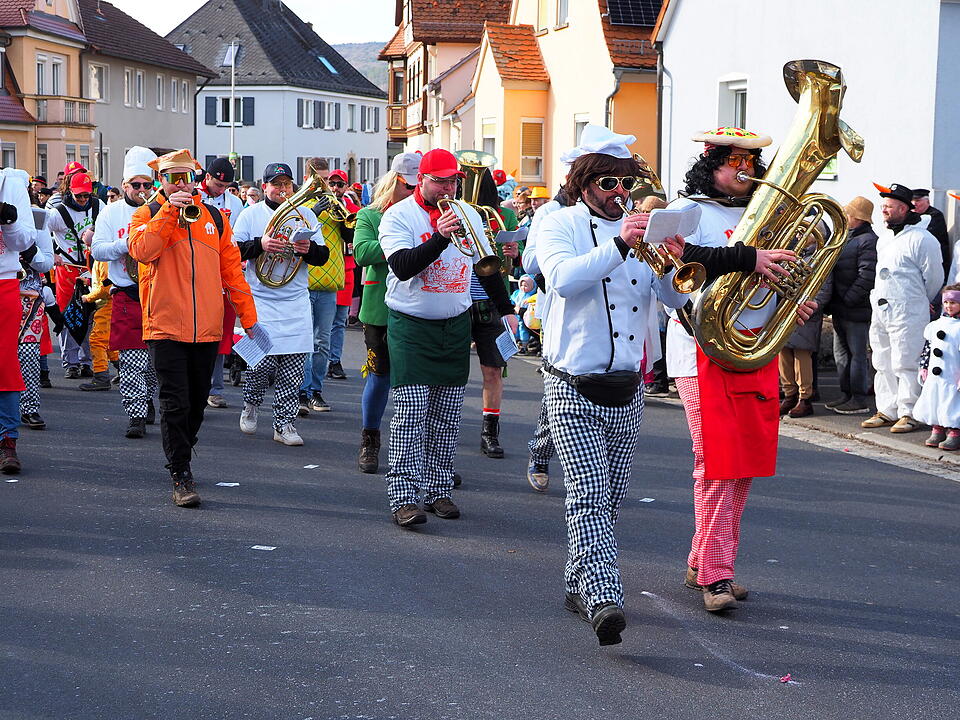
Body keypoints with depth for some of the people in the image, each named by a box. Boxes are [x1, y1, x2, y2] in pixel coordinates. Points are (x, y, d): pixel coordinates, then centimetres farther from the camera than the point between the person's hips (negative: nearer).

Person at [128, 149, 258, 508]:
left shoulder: (214, 217, 12)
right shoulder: (148, 214, 3)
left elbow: (231, 268, 13)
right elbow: (141, 250, -17)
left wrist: (248, 315, 11)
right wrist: (168, 211, -18)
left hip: (207, 327, 4)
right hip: (166, 326, -4)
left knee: (197, 402, 13)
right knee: (175, 403, -8)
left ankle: (180, 455, 32)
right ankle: (181, 476, -4)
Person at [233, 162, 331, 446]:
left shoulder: (305, 215, 13)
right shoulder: (251, 214, 6)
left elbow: (323, 255, 12)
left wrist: (309, 249, -10)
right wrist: (260, 244, -17)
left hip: (296, 302, 3)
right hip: (260, 300, -2)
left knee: (293, 366, -3)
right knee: (262, 359, -11)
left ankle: (284, 423, 6)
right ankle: (251, 404, 18)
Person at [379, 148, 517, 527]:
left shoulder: (469, 216, 9)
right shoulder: (398, 216, -7)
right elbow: (402, 267, -21)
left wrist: (506, 309, 20)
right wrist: (440, 237, -30)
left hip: (455, 325, 5)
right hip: (411, 325, -5)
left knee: (446, 417, 6)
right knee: (411, 412, -12)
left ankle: (438, 490, 14)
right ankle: (403, 496, -11)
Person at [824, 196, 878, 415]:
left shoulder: (868, 241, -14)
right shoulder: (846, 238, 17)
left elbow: (867, 276, -21)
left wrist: (848, 299, -18)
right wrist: (833, 302, 14)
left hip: (856, 310, -10)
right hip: (840, 309, 10)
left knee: (857, 353, -4)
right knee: (841, 352, 15)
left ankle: (860, 399, 2)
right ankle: (846, 395, 24)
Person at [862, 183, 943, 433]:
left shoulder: (922, 240, -11)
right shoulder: (884, 237, 15)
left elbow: (934, 279, -4)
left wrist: (918, 302, 9)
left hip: (908, 315, -8)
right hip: (879, 310, 8)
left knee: (906, 365, -6)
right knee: (883, 364, 11)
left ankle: (909, 414, -1)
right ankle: (887, 411, 19)